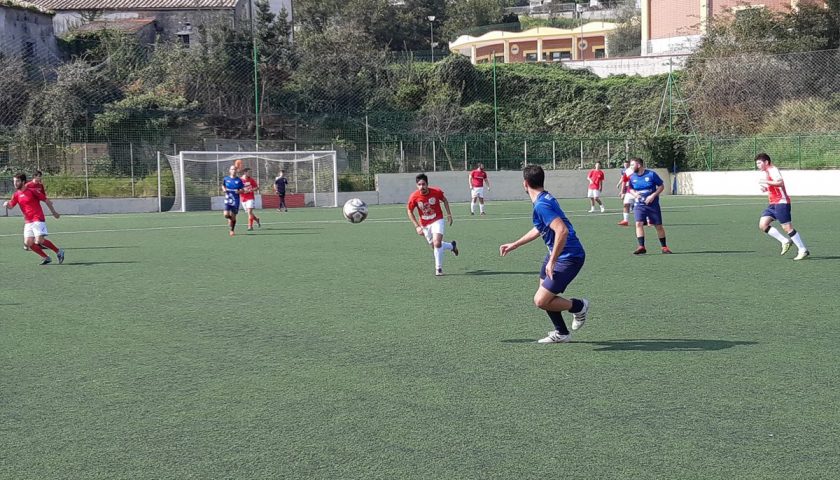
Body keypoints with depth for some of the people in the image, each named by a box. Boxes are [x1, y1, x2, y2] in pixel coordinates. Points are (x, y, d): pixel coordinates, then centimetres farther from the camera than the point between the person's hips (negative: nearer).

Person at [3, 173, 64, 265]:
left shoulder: (32, 191, -6)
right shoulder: (16, 195, 11)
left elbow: (45, 200, 0)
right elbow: (11, 206, 5)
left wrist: (53, 212, 6)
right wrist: (7, 204, -20)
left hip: (38, 219, -6)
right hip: (27, 222, 6)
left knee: (39, 240, -19)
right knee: (28, 243, -5)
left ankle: (58, 252, -1)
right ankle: (46, 258, 8)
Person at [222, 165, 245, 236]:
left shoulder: (239, 180, -2)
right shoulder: (226, 179, 2)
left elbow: (242, 189, 4)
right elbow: (223, 185, 20)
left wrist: (239, 191, -16)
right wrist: (223, 189, -1)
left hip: (235, 200, -1)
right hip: (228, 199, 1)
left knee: (233, 216, 2)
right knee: (226, 215, -15)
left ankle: (232, 230, 21)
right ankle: (230, 219, 22)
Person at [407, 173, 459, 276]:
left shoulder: (436, 192, -18)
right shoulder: (414, 197, -19)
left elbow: (445, 200, 4)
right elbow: (409, 212, -5)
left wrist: (449, 214, 1)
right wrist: (417, 226, -12)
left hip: (437, 221, -2)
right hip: (424, 225, 3)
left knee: (437, 244, -20)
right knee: (434, 246, 11)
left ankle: (439, 268, -3)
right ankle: (452, 246, 41)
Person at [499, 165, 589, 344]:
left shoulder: (541, 205, -24)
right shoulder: (544, 198, 9)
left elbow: (562, 230, -35)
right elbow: (539, 229, 25)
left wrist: (552, 261, -27)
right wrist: (514, 245, 29)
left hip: (569, 257, -10)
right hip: (556, 253, 10)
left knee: (540, 300, -10)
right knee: (545, 294, 18)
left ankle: (579, 306, 11)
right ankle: (561, 333, 30)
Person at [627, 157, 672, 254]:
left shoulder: (651, 174, -10)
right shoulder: (632, 177, 2)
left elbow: (661, 186, -4)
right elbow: (630, 188, 18)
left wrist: (653, 195, -16)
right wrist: (634, 193, -4)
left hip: (653, 204, -2)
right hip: (639, 205, 2)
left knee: (658, 226, 4)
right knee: (639, 223, -17)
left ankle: (664, 247, 19)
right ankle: (641, 247, -15)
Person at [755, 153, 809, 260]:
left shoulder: (773, 170, -12)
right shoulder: (767, 173, 18)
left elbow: (780, 182, -29)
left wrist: (766, 182, -31)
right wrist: (765, 188, 12)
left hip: (781, 202, -10)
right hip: (773, 204, 10)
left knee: (787, 227, -11)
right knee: (762, 225, -1)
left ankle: (803, 250, -3)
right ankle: (785, 242, 5)